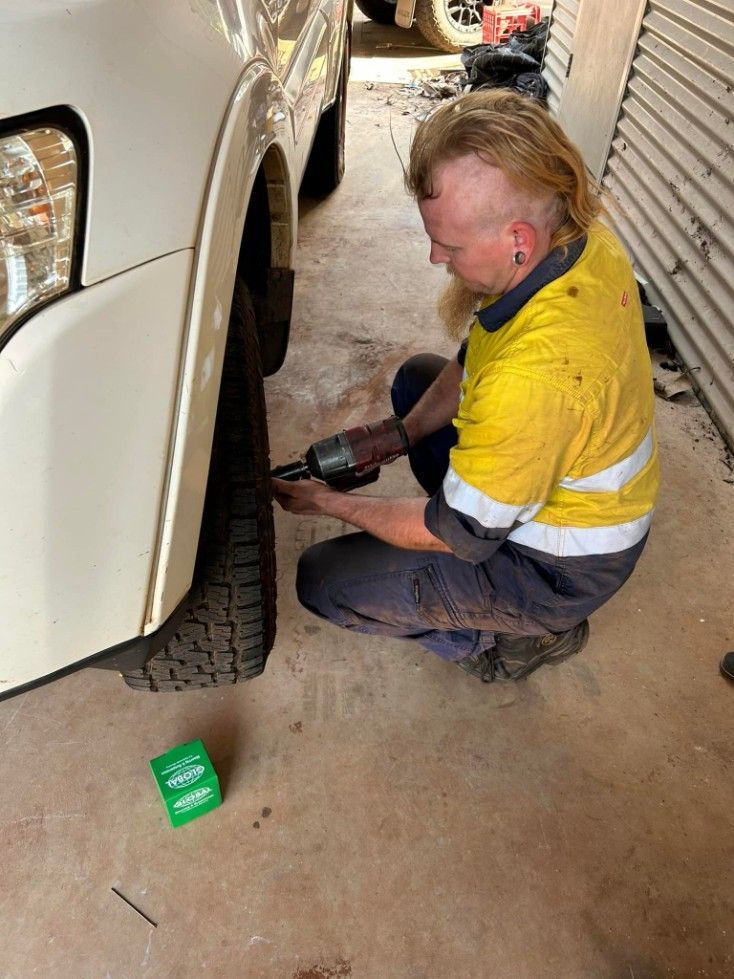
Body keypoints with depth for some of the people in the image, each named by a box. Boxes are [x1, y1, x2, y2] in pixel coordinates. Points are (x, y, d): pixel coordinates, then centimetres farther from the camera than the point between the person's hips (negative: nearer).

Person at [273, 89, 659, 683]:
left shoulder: (536, 376, -41)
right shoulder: (586, 239, -13)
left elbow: (457, 534, -24)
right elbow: (476, 363, 4)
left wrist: (330, 503, -12)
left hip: (561, 569, -8)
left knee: (322, 580, -5)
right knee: (418, 375, 20)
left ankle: (522, 632, 8)